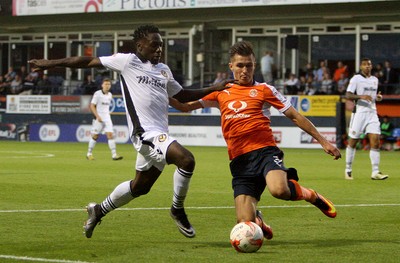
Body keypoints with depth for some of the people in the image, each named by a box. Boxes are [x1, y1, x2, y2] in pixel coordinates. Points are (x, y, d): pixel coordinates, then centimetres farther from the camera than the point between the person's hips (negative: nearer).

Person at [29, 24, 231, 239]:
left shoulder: (163, 70, 21)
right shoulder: (128, 61, 1)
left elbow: (182, 96, 31)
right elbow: (89, 61, 5)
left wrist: (215, 89, 23)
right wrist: (51, 64, 8)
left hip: (159, 135, 8)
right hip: (146, 132, -8)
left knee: (140, 186, 17)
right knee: (186, 159, -26)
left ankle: (99, 210, 37)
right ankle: (177, 210, -6)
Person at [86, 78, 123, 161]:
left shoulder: (110, 95, 10)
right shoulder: (97, 94, -8)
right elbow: (92, 106, -10)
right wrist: (97, 116, -17)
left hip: (107, 118, 5)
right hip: (98, 118, -5)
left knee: (110, 135, -7)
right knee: (95, 136, 2)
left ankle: (114, 155, -13)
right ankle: (89, 154, 15)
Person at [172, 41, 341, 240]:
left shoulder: (263, 90, 11)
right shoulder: (221, 93, 19)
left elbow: (295, 117, 13)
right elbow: (187, 106, 23)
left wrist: (322, 141, 10)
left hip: (265, 151, -2)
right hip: (240, 161, 2)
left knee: (278, 190, -37)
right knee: (244, 223, -13)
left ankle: (310, 195, -2)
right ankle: (258, 219, 26)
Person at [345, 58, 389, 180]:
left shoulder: (375, 79, 15)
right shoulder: (356, 79, -3)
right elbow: (348, 95, -10)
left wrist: (378, 97, 6)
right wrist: (361, 96, -25)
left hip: (372, 113, 5)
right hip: (359, 112, -4)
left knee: (375, 141, -7)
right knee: (353, 142, 1)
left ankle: (375, 172, -8)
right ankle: (348, 169, 14)